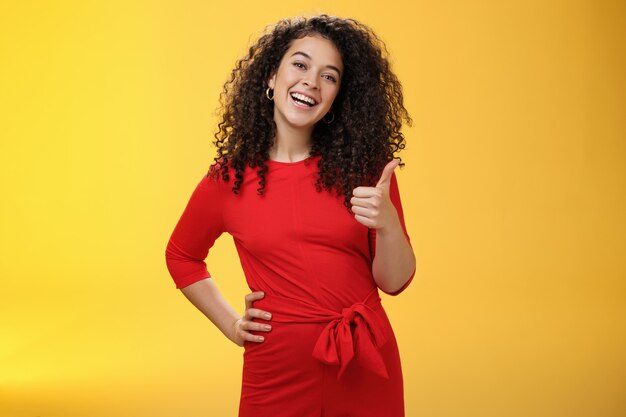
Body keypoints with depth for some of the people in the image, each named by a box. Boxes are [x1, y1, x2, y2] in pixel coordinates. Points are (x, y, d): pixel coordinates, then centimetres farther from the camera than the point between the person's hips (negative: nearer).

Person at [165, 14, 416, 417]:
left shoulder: (365, 169, -1)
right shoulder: (229, 179, -2)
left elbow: (395, 281, -1)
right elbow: (181, 256, 16)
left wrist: (387, 223, -20)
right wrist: (231, 324, 7)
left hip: (367, 368, 1)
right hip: (277, 372, -1)